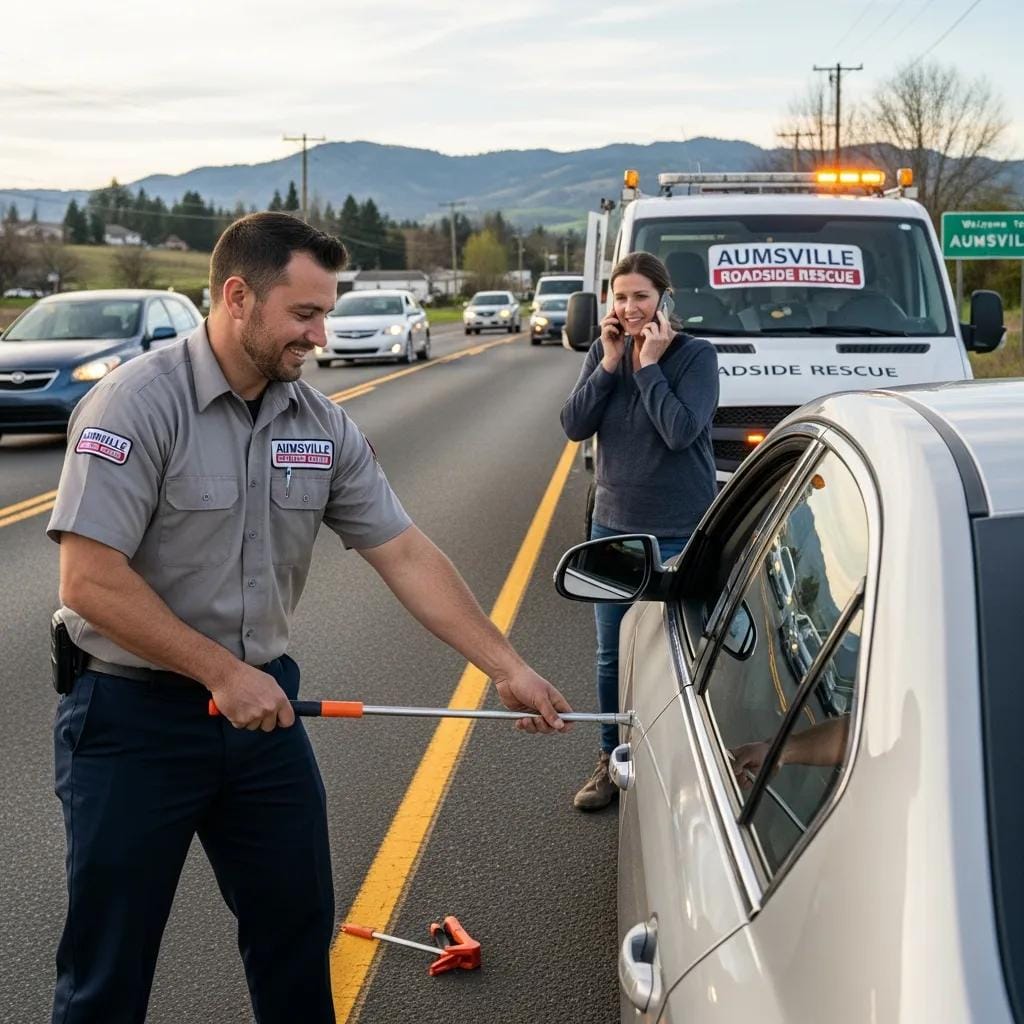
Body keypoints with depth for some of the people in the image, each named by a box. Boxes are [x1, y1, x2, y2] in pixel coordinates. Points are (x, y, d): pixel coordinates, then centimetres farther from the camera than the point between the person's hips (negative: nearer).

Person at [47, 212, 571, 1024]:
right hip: (134, 719, -5)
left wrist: (507, 667, -4)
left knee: (298, 927, 16)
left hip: (264, 703, 6)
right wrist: (222, 673, -20)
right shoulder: (139, 403, -17)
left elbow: (406, 555, 1)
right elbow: (90, 581, -22)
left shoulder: (322, 425, 0)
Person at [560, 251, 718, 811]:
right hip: (612, 524, 5)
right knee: (611, 653, 12)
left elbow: (681, 431, -22)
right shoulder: (603, 353, 3)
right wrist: (610, 363, -12)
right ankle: (611, 760, 26)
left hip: (678, 532, -4)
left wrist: (648, 364, -18)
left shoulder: (696, 355, -10)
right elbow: (573, 425, -6)